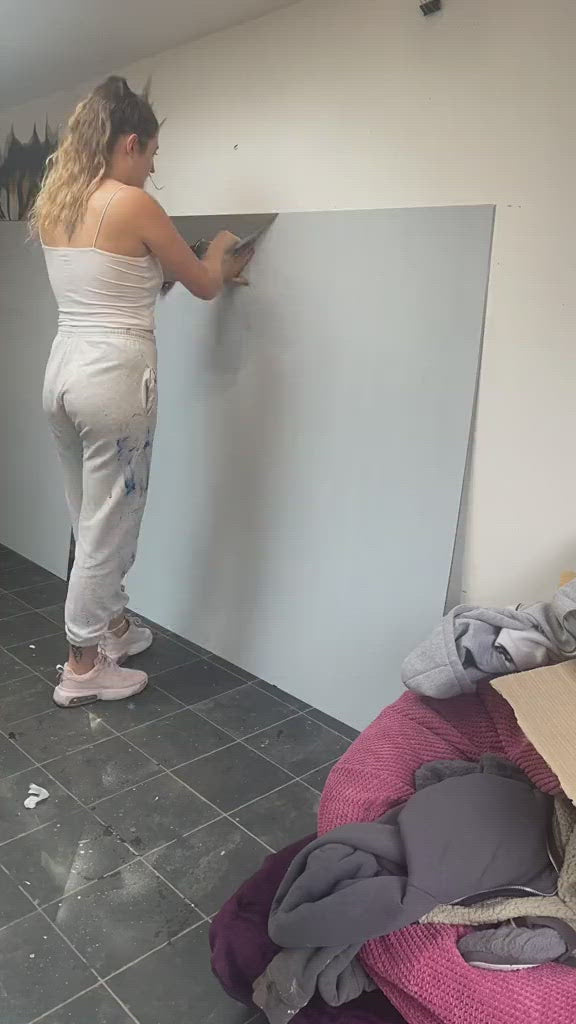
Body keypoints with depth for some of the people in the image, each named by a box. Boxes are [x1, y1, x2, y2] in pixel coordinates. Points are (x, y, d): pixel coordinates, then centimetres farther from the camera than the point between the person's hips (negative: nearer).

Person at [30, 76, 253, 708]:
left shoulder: (54, 205, 11)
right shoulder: (132, 204, -11)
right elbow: (203, 285, -1)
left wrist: (202, 267, 26)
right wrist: (219, 253, 22)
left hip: (62, 369, 8)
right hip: (114, 376, -8)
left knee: (91, 521, 19)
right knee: (108, 527, 4)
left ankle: (114, 626, 38)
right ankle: (82, 667, 17)